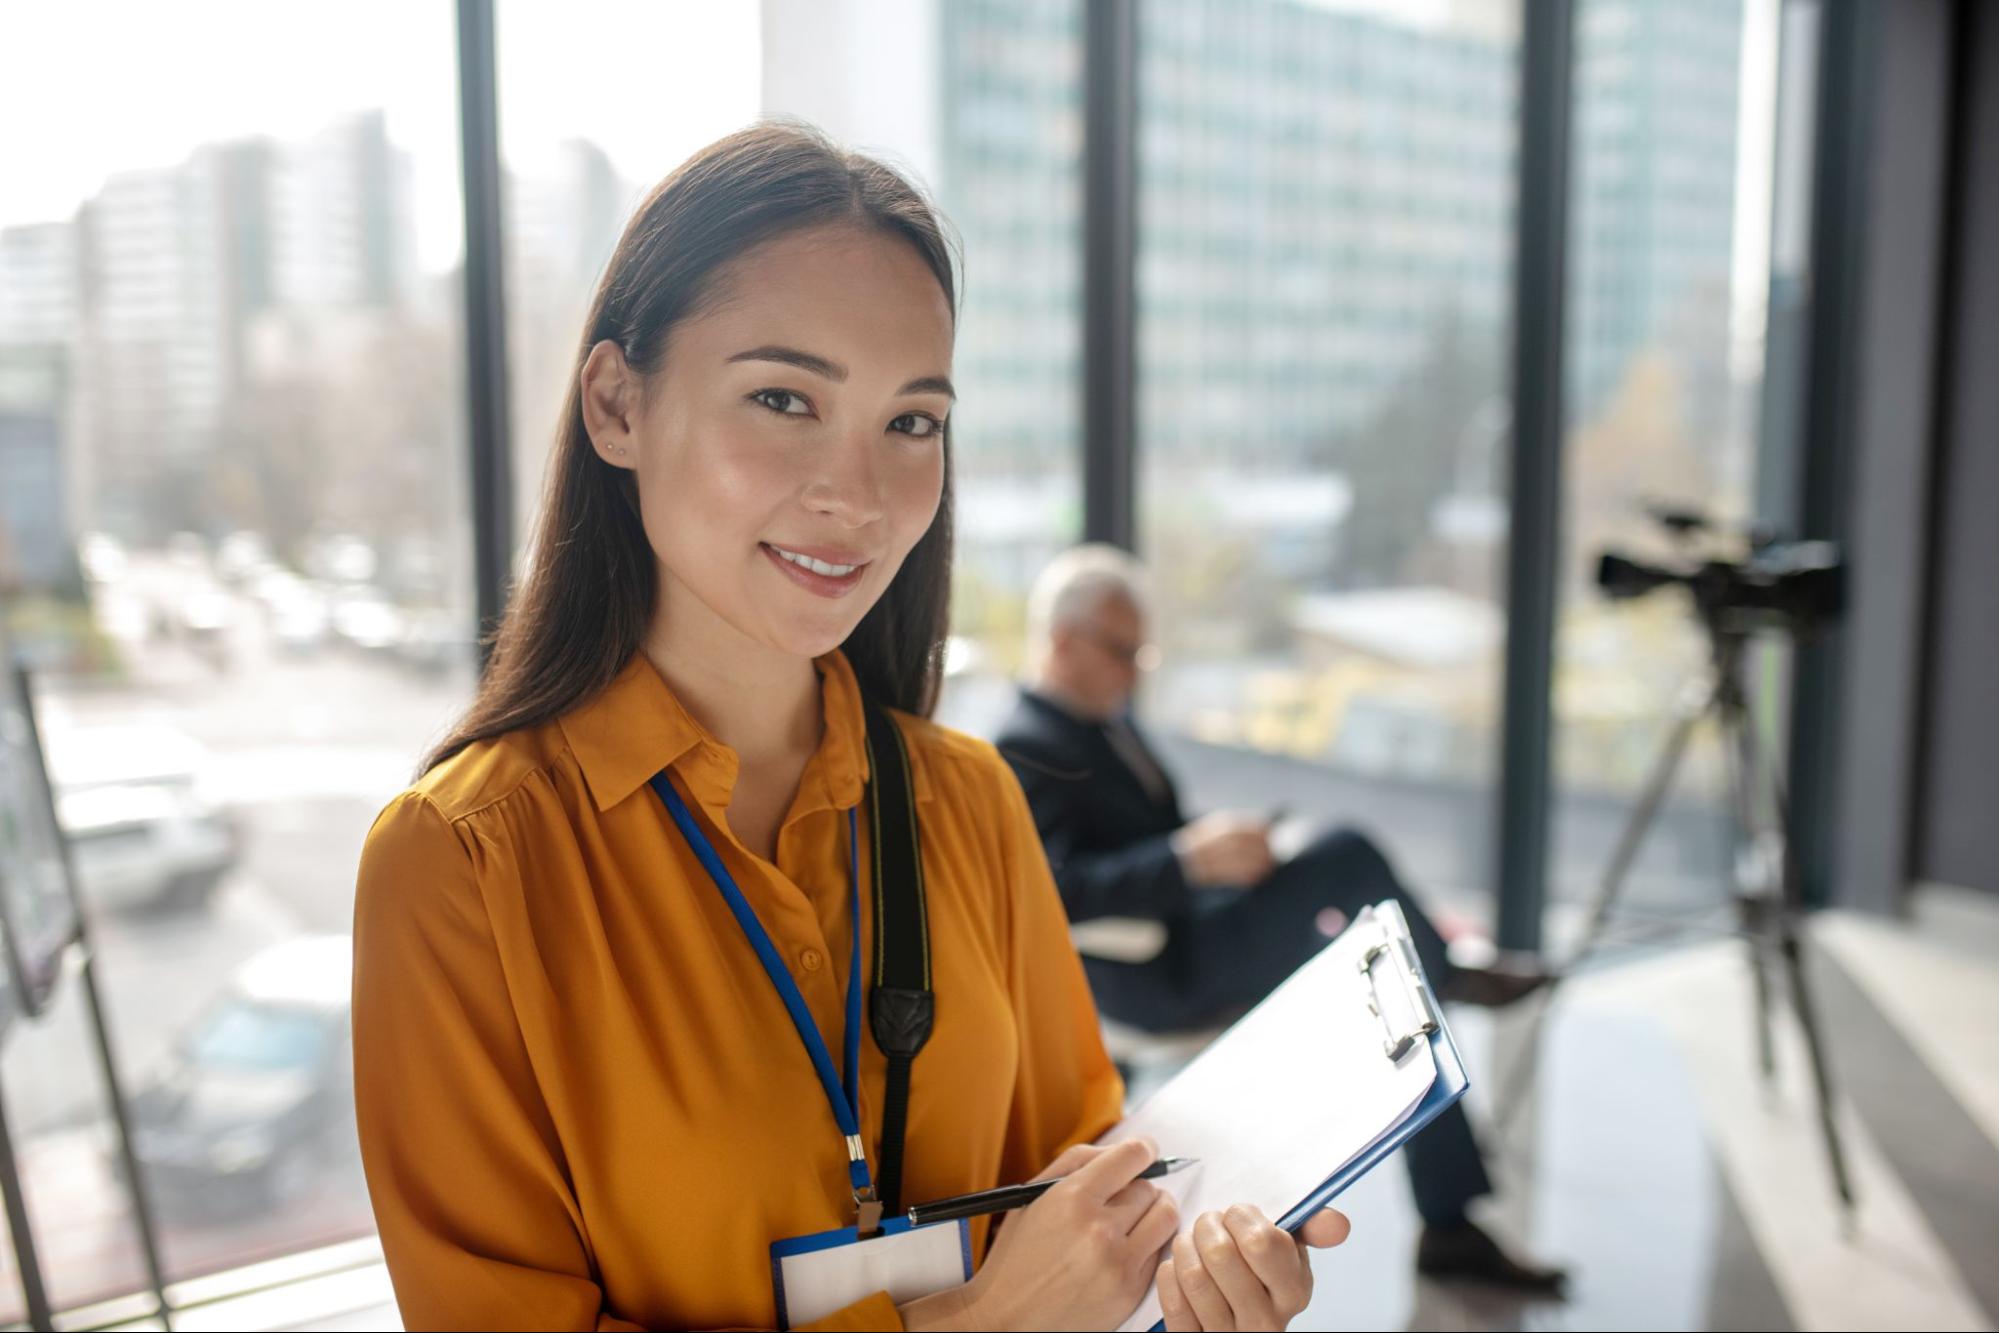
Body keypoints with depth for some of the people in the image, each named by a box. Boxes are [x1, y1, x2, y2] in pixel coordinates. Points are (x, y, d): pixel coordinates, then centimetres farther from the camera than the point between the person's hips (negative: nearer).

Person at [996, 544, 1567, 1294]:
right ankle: (1447, 973, 7)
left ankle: (1452, 1226, 12)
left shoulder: (1109, 723, 15)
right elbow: (1059, 890, -28)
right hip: (1155, 976, -10)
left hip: (1201, 941, 10)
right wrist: (1192, 858, -36)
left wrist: (1224, 847, 5)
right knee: (1347, 857, -23)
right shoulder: (1026, 750, -15)